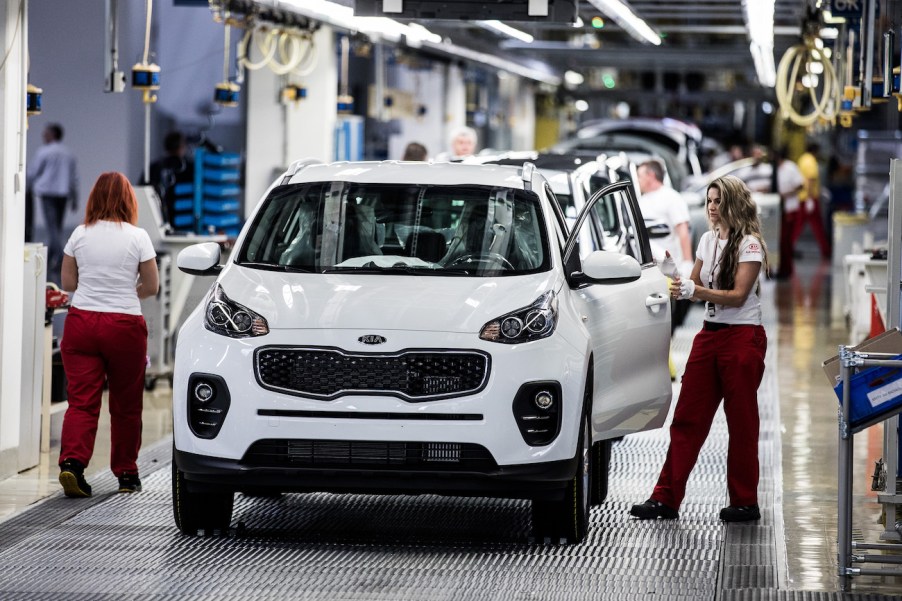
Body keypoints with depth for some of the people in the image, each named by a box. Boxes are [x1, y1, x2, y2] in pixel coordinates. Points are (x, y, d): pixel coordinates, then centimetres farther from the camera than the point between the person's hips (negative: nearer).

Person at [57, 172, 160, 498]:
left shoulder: (80, 235, 2)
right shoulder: (137, 237, -5)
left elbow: (67, 282, 9)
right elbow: (151, 286, 1)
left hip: (81, 321, 2)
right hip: (124, 325, -2)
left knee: (82, 401, -1)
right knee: (126, 405, 11)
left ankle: (72, 462, -21)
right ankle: (126, 474, 19)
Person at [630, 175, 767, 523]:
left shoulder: (749, 244, -9)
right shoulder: (708, 240, 13)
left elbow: (737, 295, -17)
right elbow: (696, 285, 17)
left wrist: (695, 291, -27)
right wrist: (675, 281, -3)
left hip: (742, 337, -7)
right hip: (709, 335, 7)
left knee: (741, 423, -2)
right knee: (686, 418, 2)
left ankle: (745, 503, 5)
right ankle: (666, 499, 1)